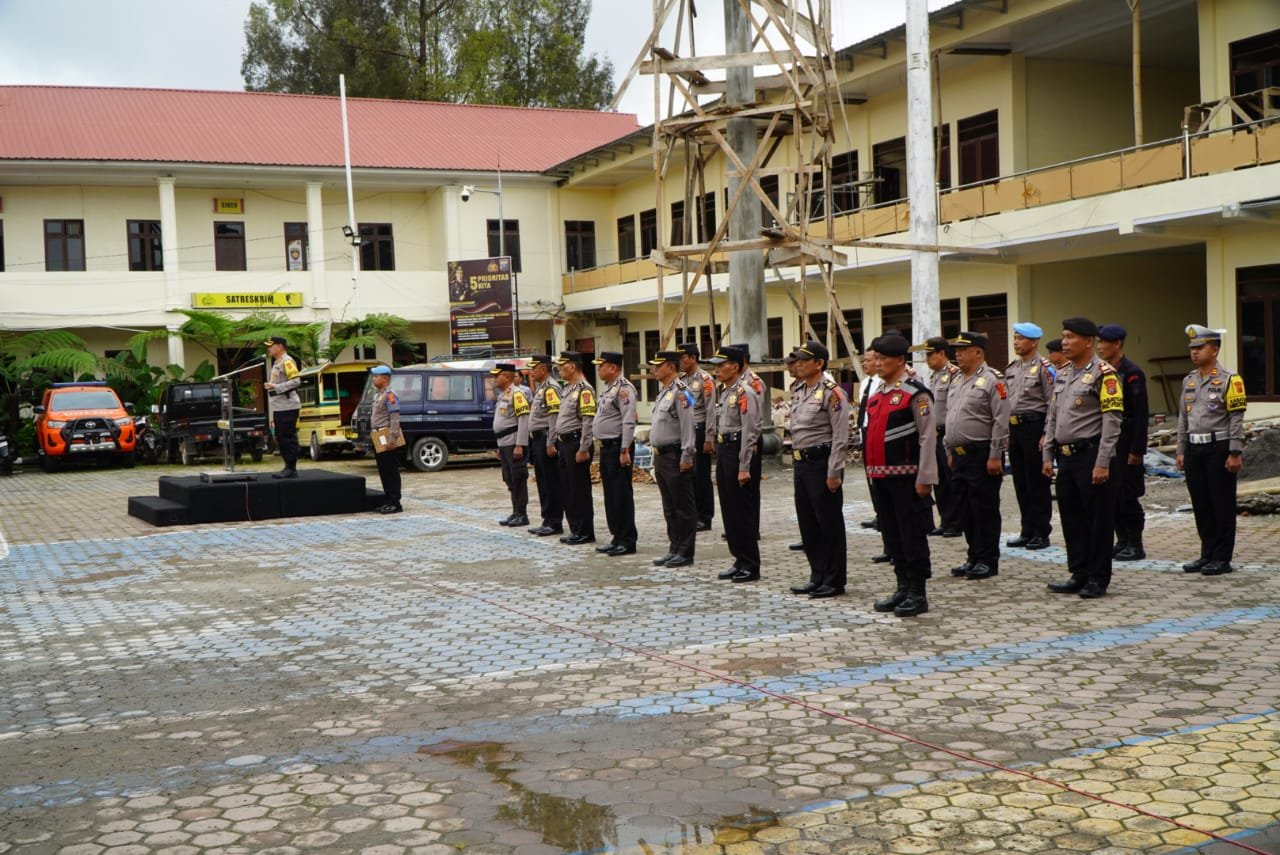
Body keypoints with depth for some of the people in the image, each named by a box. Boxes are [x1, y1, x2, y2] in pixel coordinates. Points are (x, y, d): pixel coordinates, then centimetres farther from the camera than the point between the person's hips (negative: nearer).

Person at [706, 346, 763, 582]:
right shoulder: (725, 392, 14)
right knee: (729, 509, 13)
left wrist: (744, 468, -21)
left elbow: (749, 432, -19)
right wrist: (721, 460, 19)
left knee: (744, 511, -3)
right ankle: (740, 560, 22)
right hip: (723, 451, 9)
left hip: (739, 452, -9)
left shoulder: (745, 392, -14)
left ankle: (751, 565, 5)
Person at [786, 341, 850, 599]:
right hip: (801, 462, 9)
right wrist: (796, 462, 16)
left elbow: (840, 437, -16)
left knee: (829, 524, 0)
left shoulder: (831, 392, -13)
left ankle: (834, 581, 9)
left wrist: (834, 473, -18)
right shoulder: (797, 390, 12)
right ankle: (817, 576, 24)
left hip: (821, 462, -9)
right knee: (807, 523, 13)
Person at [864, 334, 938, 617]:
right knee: (892, 536, 14)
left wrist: (925, 478, -17)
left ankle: (918, 594, 6)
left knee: (913, 535, -1)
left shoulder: (915, 393, -10)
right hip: (882, 476, 8)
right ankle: (904, 588, 24)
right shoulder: (877, 394, 14)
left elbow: (928, 438, -13)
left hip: (906, 477, -8)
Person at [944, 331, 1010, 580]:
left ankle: (987, 561, 5)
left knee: (985, 510, -2)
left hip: (982, 454, -9)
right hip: (960, 455, 9)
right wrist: (950, 452, 19)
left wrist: (995, 456, -18)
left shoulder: (992, 380, -11)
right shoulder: (957, 382, 16)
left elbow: (1001, 422, -15)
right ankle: (974, 558, 21)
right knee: (965, 510, 12)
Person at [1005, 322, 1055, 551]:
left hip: (1034, 426, -8)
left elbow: (1052, 403, -12)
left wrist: (1047, 435, -17)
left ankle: (1041, 533, 4)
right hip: (1014, 428, 8)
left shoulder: (1044, 368, -7)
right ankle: (1027, 531, 19)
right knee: (1021, 484, 11)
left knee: (1038, 483, -3)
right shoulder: (1011, 369, 15)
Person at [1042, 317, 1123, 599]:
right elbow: (1052, 418, 19)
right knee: (1071, 518, 12)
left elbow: (1112, 420, -14)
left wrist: (1102, 463, -18)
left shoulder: (1103, 373, -9)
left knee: (1098, 520, 0)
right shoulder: (1062, 375, 15)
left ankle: (1098, 579, 8)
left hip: (1090, 455, -8)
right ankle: (1079, 574, 22)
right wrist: (1047, 455, 13)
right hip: (1066, 457, 8)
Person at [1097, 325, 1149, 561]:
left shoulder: (1132, 373, -12)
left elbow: (1141, 413, -15)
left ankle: (1135, 546, 5)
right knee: (1111, 495, 10)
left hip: (1125, 443, -8)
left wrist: (1137, 450, -18)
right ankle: (1122, 541, 19)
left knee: (1127, 496, -3)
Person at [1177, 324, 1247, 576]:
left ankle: (1222, 558, 6)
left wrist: (1235, 453, -15)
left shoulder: (1229, 380, -7)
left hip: (1219, 448, -6)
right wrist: (1181, 451, 13)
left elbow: (1237, 418, -10)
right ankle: (1208, 554, 19)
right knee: (1201, 505, 10)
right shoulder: (1188, 381, 12)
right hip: (1194, 449, 6)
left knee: (1222, 505, 0)